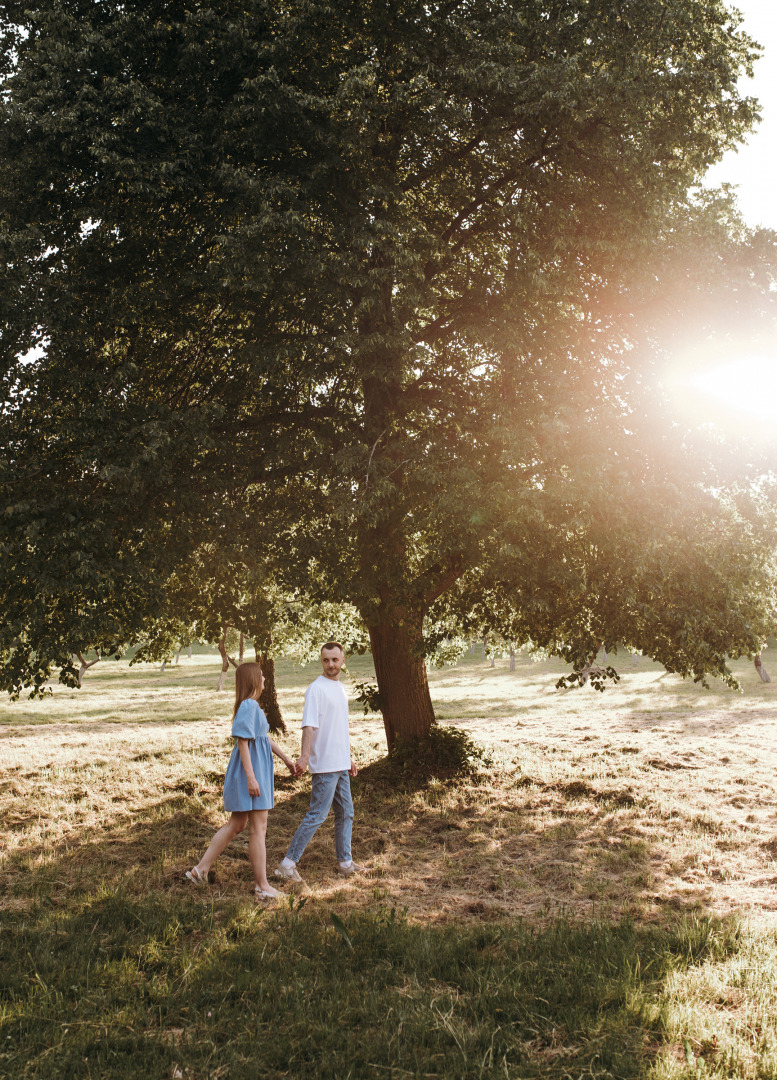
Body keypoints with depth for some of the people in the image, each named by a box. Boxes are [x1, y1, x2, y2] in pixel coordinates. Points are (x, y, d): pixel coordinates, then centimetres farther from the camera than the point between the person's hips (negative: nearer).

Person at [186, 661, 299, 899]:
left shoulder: (252, 706, 14)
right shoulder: (248, 706, -17)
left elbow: (266, 738, 23)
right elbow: (243, 742, -21)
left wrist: (287, 759, 28)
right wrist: (251, 777, -24)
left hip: (256, 770, 10)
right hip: (251, 771, -10)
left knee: (236, 825, 15)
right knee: (258, 828, -3)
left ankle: (201, 868, 20)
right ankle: (262, 886, 4)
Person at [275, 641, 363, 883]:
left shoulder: (340, 688, 15)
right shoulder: (316, 689, -12)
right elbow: (309, 725, -22)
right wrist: (304, 755, -33)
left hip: (341, 764, 9)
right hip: (325, 765, -9)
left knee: (346, 813, 14)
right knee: (317, 815, -9)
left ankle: (345, 863, 24)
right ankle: (288, 863, -3)